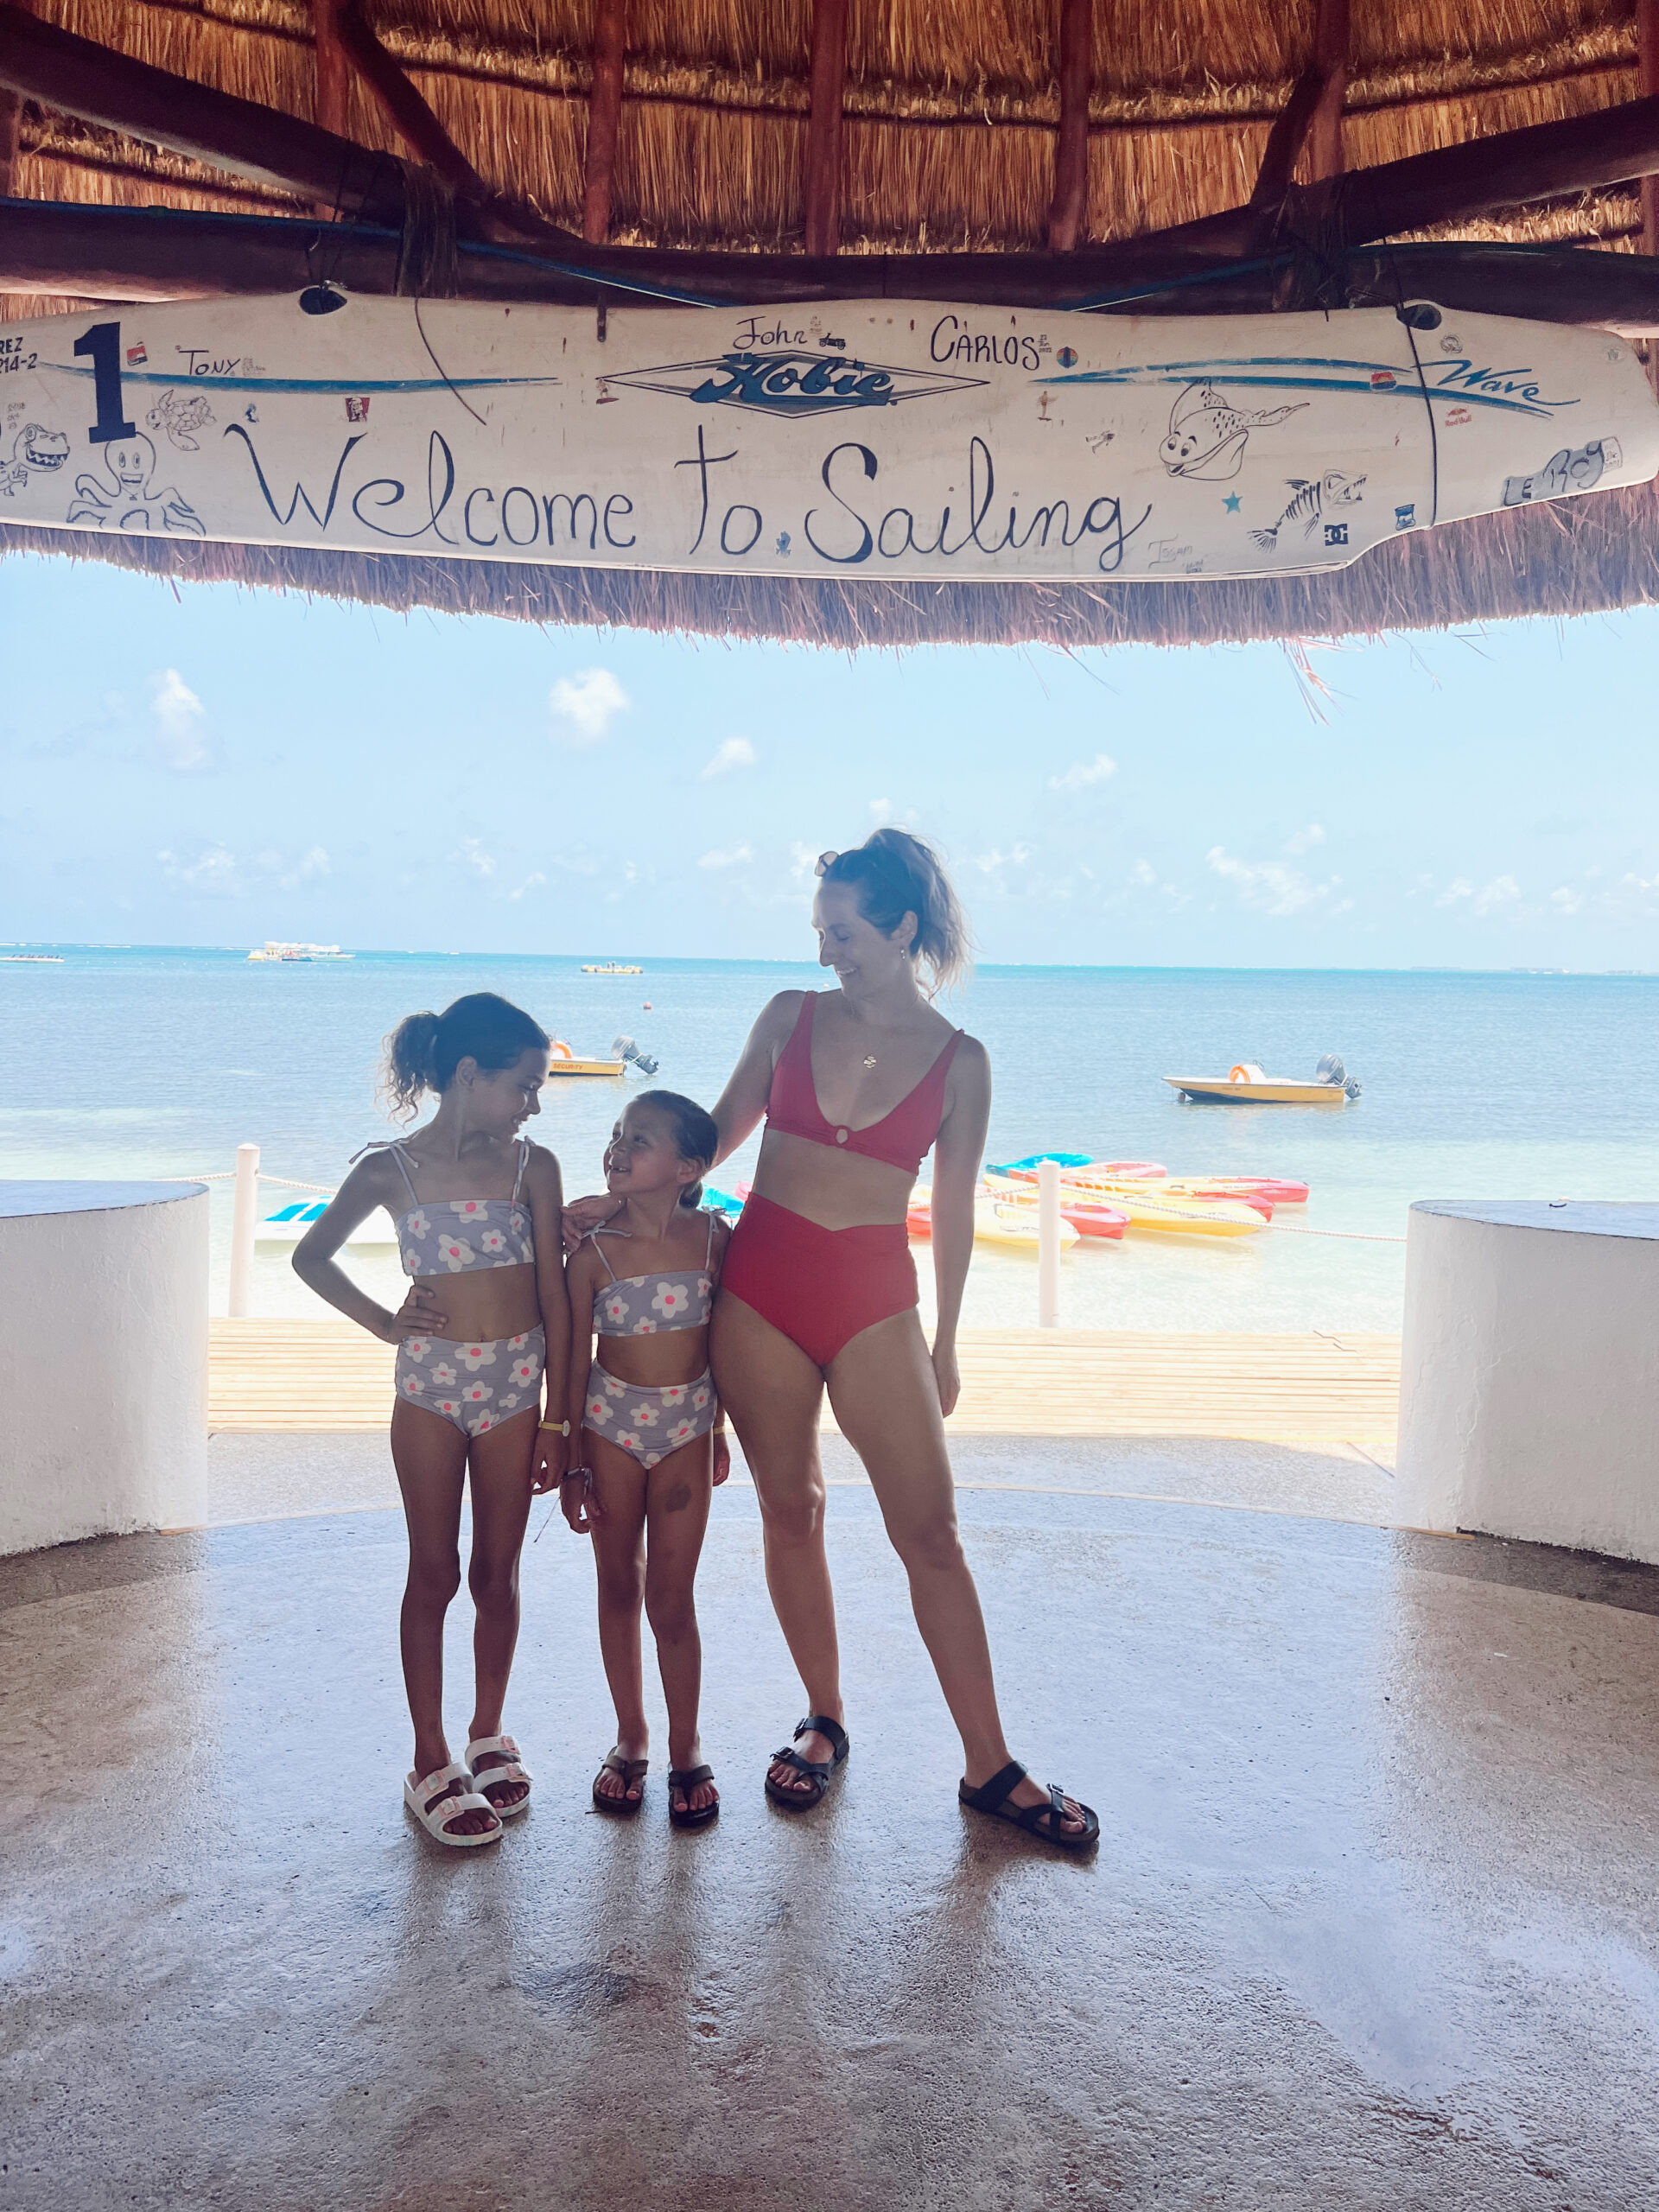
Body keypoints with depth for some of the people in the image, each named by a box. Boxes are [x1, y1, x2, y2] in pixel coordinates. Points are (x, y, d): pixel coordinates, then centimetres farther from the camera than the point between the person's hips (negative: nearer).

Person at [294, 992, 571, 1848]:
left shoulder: (532, 1166, -1)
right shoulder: (391, 1170, -3)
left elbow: (554, 1297, 1)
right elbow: (311, 1256, 12)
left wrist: (557, 1418, 1)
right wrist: (382, 1322, 2)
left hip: (516, 1386, 1)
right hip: (430, 1387, -1)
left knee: (497, 1573, 10)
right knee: (434, 1574, 5)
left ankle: (489, 1735, 29)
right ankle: (430, 1762, 17)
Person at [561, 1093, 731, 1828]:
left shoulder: (713, 1238, -8)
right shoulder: (593, 1253, -10)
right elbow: (576, 1362, -4)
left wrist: (718, 1429, 11)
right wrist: (571, 1465, -3)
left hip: (686, 1425, 0)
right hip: (610, 1424, 1)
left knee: (671, 1596, 2)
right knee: (618, 1586, 12)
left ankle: (685, 1751, 19)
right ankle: (630, 1737, 29)